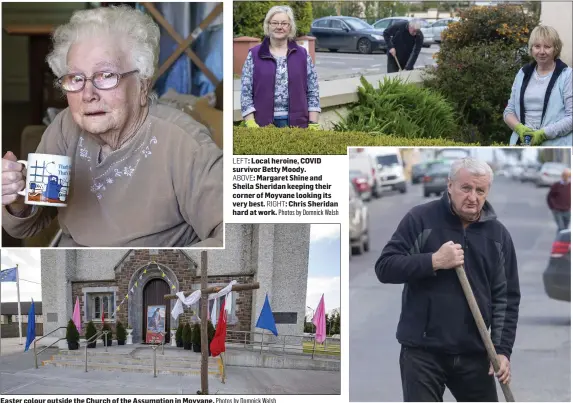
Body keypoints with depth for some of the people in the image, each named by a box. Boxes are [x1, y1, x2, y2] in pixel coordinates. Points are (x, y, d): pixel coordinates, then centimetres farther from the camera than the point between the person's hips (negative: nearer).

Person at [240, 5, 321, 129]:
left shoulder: (302, 55, 9)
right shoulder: (254, 55, 6)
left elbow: (313, 92, 8)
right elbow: (246, 92, 2)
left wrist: (313, 124, -1)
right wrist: (251, 124, -8)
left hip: (297, 123, 1)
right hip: (263, 124, -1)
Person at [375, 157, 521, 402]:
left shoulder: (498, 234, 5)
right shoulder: (420, 219, -5)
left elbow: (507, 297, 7)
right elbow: (385, 267, -9)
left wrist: (502, 350, -1)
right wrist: (434, 261, -21)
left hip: (474, 353, 4)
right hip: (422, 350, -3)